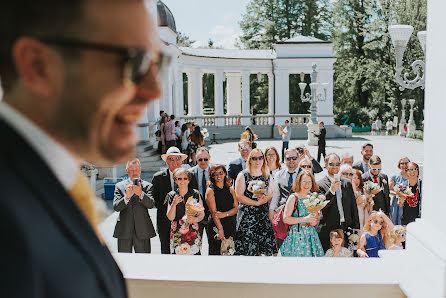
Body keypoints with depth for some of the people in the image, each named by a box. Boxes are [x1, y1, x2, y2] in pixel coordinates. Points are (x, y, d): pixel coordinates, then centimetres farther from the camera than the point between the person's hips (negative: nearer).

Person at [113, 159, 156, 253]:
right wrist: (127, 197, -21)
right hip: (124, 231, 1)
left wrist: (141, 194, -25)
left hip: (142, 230, 0)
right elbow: (116, 207, -3)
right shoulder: (120, 186, 8)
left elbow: (151, 204, -8)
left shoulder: (147, 186, 8)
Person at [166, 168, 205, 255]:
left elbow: (201, 214, 5)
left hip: (193, 233, 0)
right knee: (177, 252, -9)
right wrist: (174, 204, -15)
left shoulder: (196, 194, 4)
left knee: (195, 252, -9)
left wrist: (196, 219, -16)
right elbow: (170, 217, 1)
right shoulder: (171, 195, 5)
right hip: (177, 234, 0)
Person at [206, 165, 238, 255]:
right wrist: (220, 230, -19)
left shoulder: (231, 190, 11)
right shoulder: (210, 191, -3)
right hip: (216, 226, -4)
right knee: (215, 252, -3)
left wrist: (225, 214, -14)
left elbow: (236, 208, 6)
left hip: (231, 226, 4)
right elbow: (214, 212, -11)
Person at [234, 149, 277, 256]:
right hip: (247, 215, -4)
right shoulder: (243, 175, -1)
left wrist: (265, 198, -10)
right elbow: (239, 196, -8)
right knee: (248, 248, -4)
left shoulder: (267, 176, 12)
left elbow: (271, 194, 13)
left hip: (263, 215, 4)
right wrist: (256, 203, -13)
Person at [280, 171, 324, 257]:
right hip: (296, 234, -5)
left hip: (311, 234, 5)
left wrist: (315, 221, -3)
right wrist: (305, 219, -16)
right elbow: (285, 219, -12)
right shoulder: (293, 198, -5)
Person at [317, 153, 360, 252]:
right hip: (328, 231, -4)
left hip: (346, 229, 4)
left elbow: (353, 207, 16)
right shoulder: (320, 185, -2)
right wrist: (331, 190, -19)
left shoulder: (347, 183, 13)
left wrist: (356, 228, 12)